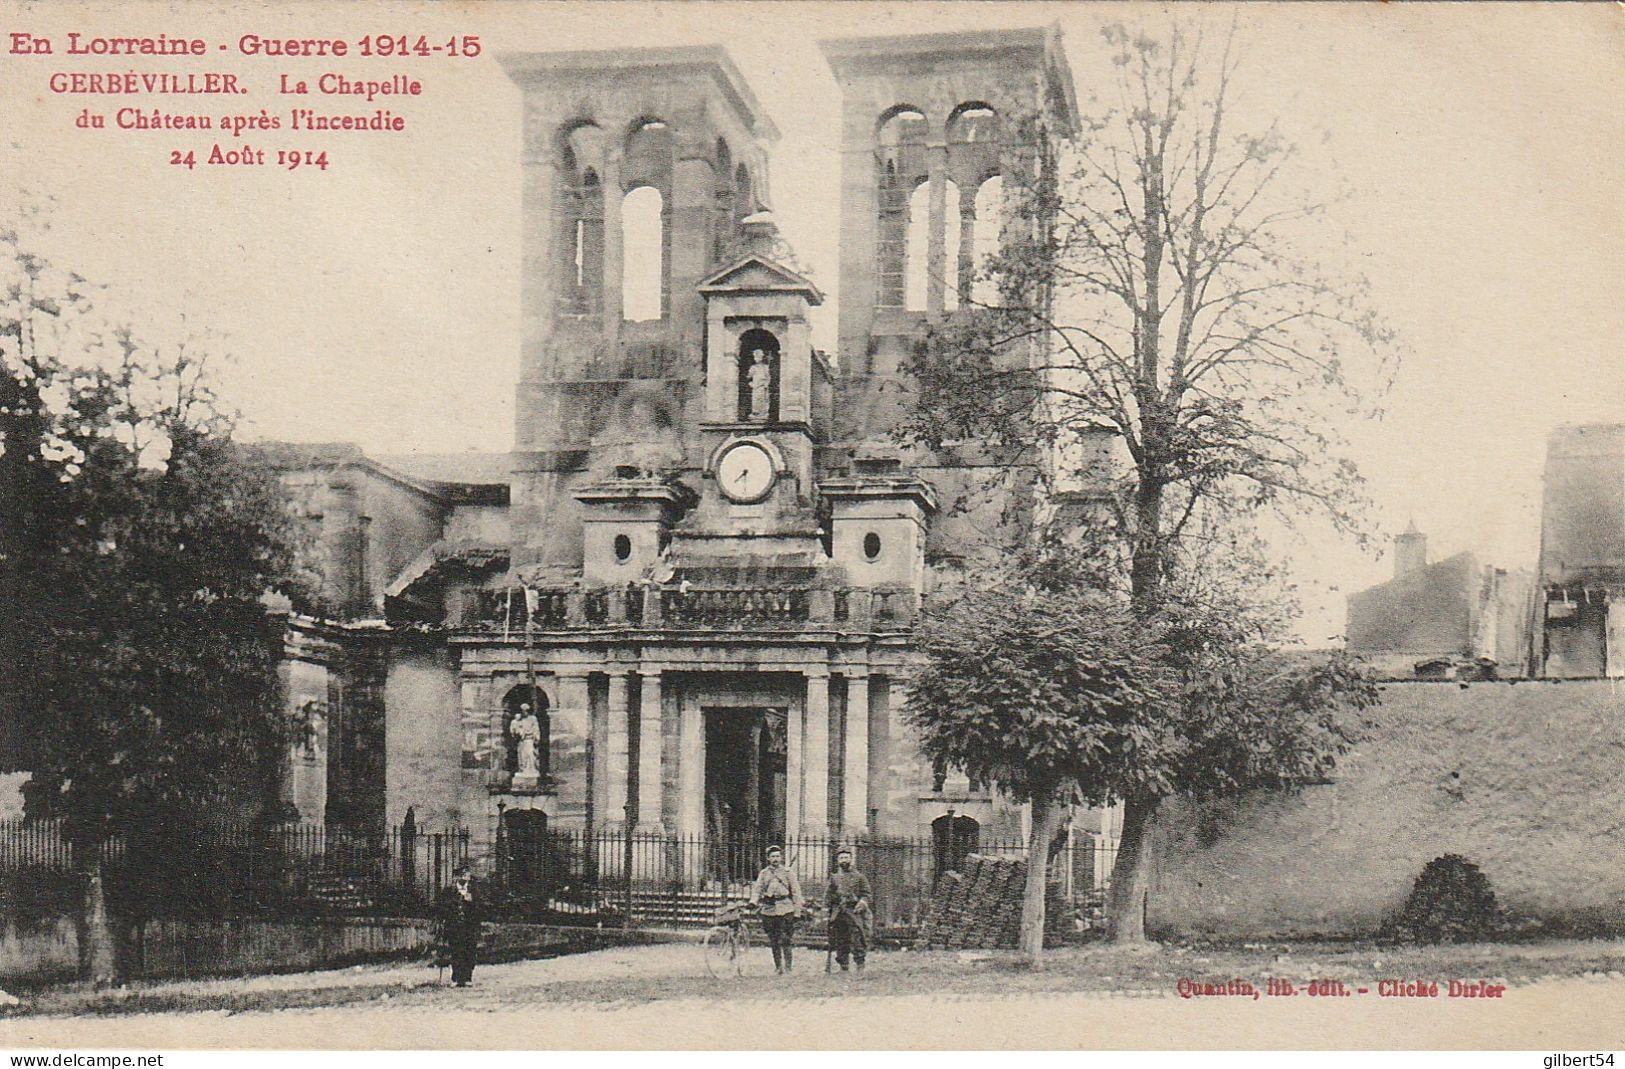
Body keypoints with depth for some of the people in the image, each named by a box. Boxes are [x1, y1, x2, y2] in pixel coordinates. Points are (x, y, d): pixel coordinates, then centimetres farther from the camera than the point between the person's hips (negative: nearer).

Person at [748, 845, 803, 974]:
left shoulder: (788, 872, 6)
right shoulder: (763, 873, 13)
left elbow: (796, 892, 4)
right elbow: (757, 888, 5)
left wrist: (797, 911, -2)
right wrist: (754, 901, -16)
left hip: (785, 909, -3)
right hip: (769, 909, 3)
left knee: (784, 941, -9)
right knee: (773, 941, 6)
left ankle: (787, 967, -3)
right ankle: (778, 966, 16)